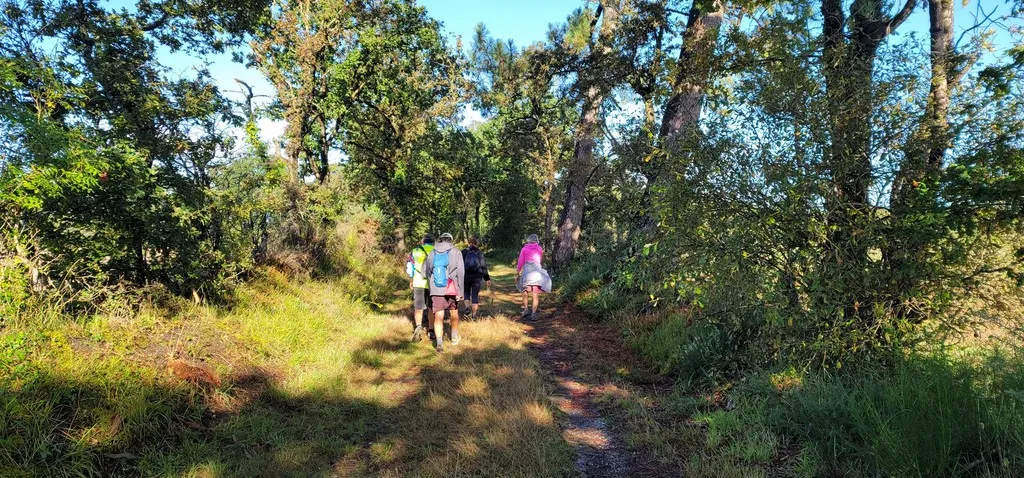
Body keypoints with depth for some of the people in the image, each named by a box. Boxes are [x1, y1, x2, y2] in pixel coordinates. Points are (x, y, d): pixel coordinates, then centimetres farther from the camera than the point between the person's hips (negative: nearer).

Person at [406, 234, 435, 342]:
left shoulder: (415, 251, 3)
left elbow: (409, 267, 5)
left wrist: (411, 281, 17)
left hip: (418, 283, 0)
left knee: (418, 307, 7)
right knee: (431, 307, 12)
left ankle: (418, 326, -15)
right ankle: (431, 331, 18)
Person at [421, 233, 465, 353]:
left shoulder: (432, 253, 8)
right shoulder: (456, 252, -2)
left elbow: (424, 272, 11)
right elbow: (460, 272, -9)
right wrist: (460, 291, -8)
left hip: (436, 290, 1)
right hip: (451, 289, -1)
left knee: (438, 316, 1)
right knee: (454, 312, 19)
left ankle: (439, 343, -10)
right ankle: (454, 337, 34)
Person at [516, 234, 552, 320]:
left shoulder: (524, 248, 9)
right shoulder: (540, 249, 12)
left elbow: (520, 262, 5)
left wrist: (517, 274, 8)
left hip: (527, 269, 0)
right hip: (537, 270, 0)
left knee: (525, 292, 13)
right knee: (536, 294, 1)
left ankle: (526, 309, -2)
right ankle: (533, 313, -7)